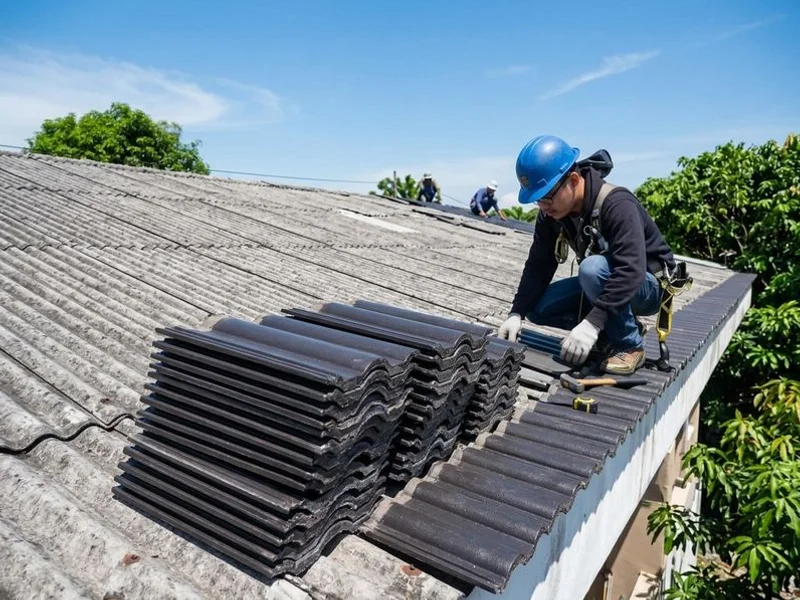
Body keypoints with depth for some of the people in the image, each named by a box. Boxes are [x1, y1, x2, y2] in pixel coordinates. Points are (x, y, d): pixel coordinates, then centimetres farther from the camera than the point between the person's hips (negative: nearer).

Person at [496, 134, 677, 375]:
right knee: (538, 308, -9)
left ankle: (629, 344, -15)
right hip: (604, 283, 7)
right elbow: (538, 266, -9)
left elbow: (630, 271, -41)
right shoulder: (551, 213, -10)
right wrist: (516, 313, -20)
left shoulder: (616, 204, -31)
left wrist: (593, 323, -48)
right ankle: (621, 325, 5)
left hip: (648, 284, -7)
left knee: (593, 268, -37)